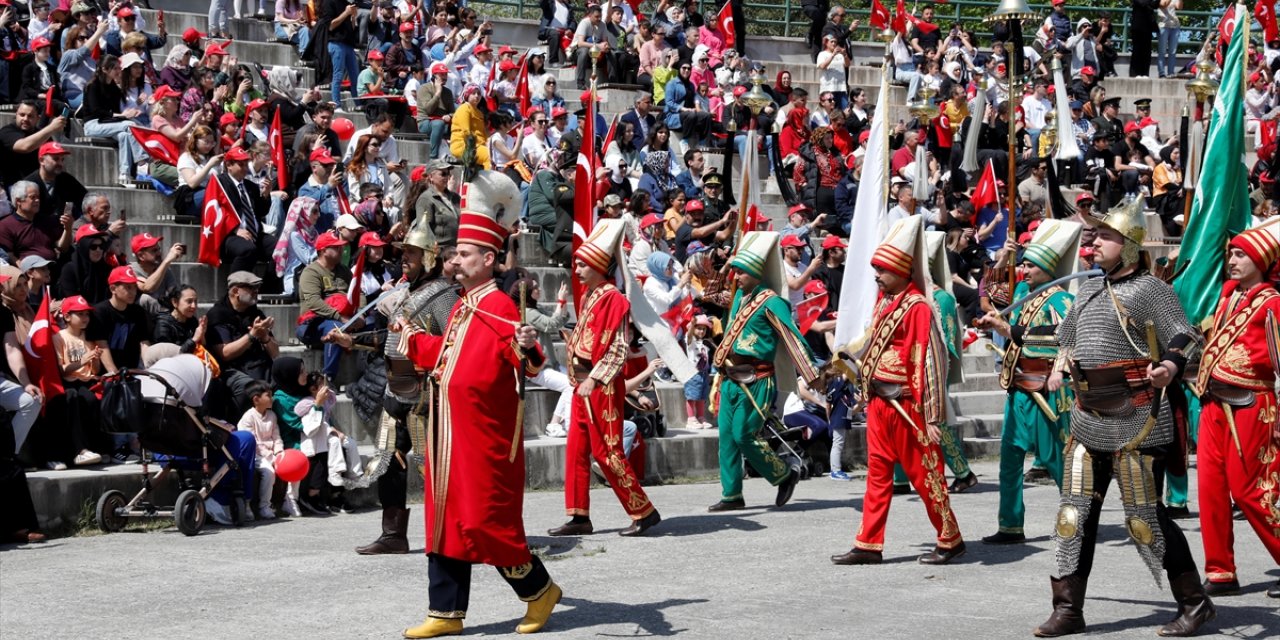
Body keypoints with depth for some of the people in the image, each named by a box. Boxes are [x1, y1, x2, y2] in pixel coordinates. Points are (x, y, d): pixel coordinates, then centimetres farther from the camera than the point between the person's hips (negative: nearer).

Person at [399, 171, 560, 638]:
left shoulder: (499, 308, -15)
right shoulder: (461, 308, 13)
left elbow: (526, 364, -27)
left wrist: (526, 348, -48)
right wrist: (410, 335, 40)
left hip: (484, 437, -9)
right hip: (451, 434, 9)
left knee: (485, 521, -4)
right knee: (446, 519, 10)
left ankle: (540, 590, 16)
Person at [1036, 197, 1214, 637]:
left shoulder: (1149, 288, -8)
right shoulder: (1088, 290, 14)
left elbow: (1188, 339, -15)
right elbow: (1069, 332, 31)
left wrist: (1168, 368, -34)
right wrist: (1060, 365, 14)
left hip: (1136, 422, -7)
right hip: (1088, 421, 7)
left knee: (1144, 518, -3)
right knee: (1075, 514, 4)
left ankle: (1195, 604, 11)